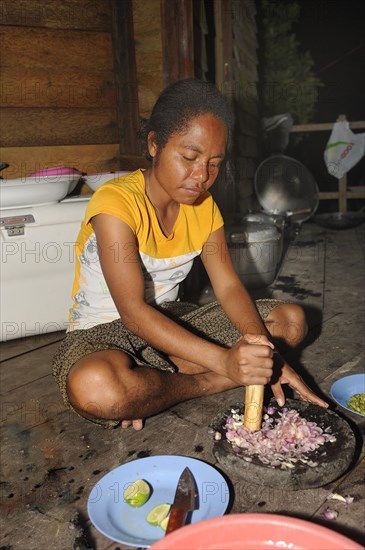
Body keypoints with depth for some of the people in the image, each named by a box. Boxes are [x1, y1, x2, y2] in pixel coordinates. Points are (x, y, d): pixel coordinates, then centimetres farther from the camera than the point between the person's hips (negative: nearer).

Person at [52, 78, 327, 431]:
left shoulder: (203, 205, 0)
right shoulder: (116, 202, -21)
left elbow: (229, 287, -5)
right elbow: (132, 311, -30)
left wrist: (263, 355, -23)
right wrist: (225, 361, -40)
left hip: (173, 322, 7)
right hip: (104, 332, -6)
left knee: (291, 321, -3)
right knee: (93, 388, -42)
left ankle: (158, 380, -16)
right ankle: (200, 384, -10)